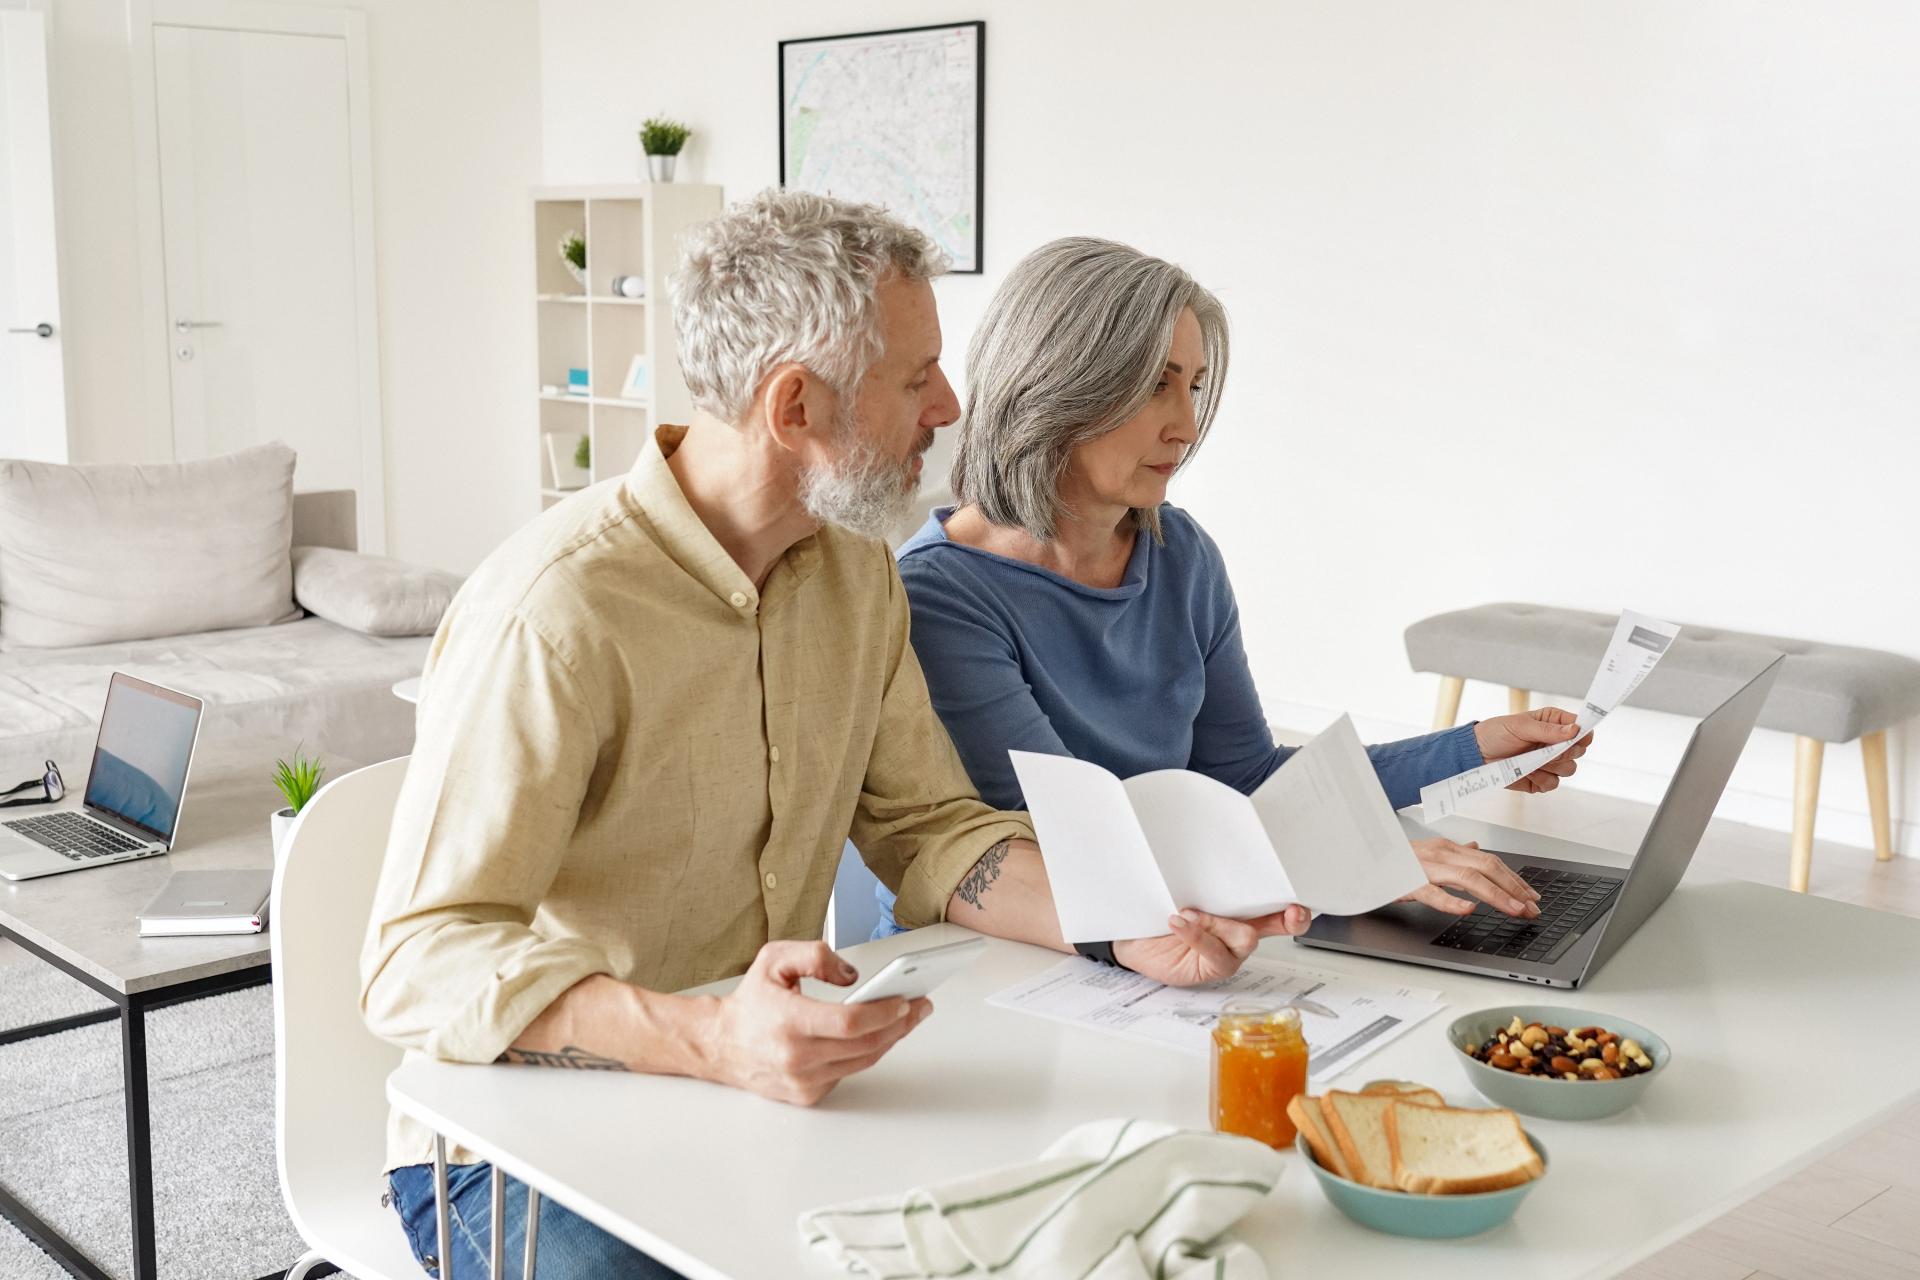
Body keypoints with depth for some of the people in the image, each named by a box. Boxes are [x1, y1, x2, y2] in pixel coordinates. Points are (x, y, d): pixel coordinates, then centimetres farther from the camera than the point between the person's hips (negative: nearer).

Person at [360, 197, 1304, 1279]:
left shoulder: (856, 570, 3)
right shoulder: (557, 614, -23)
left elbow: (929, 830, 7)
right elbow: (421, 963, -26)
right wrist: (711, 1040, -42)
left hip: (771, 1094, 6)